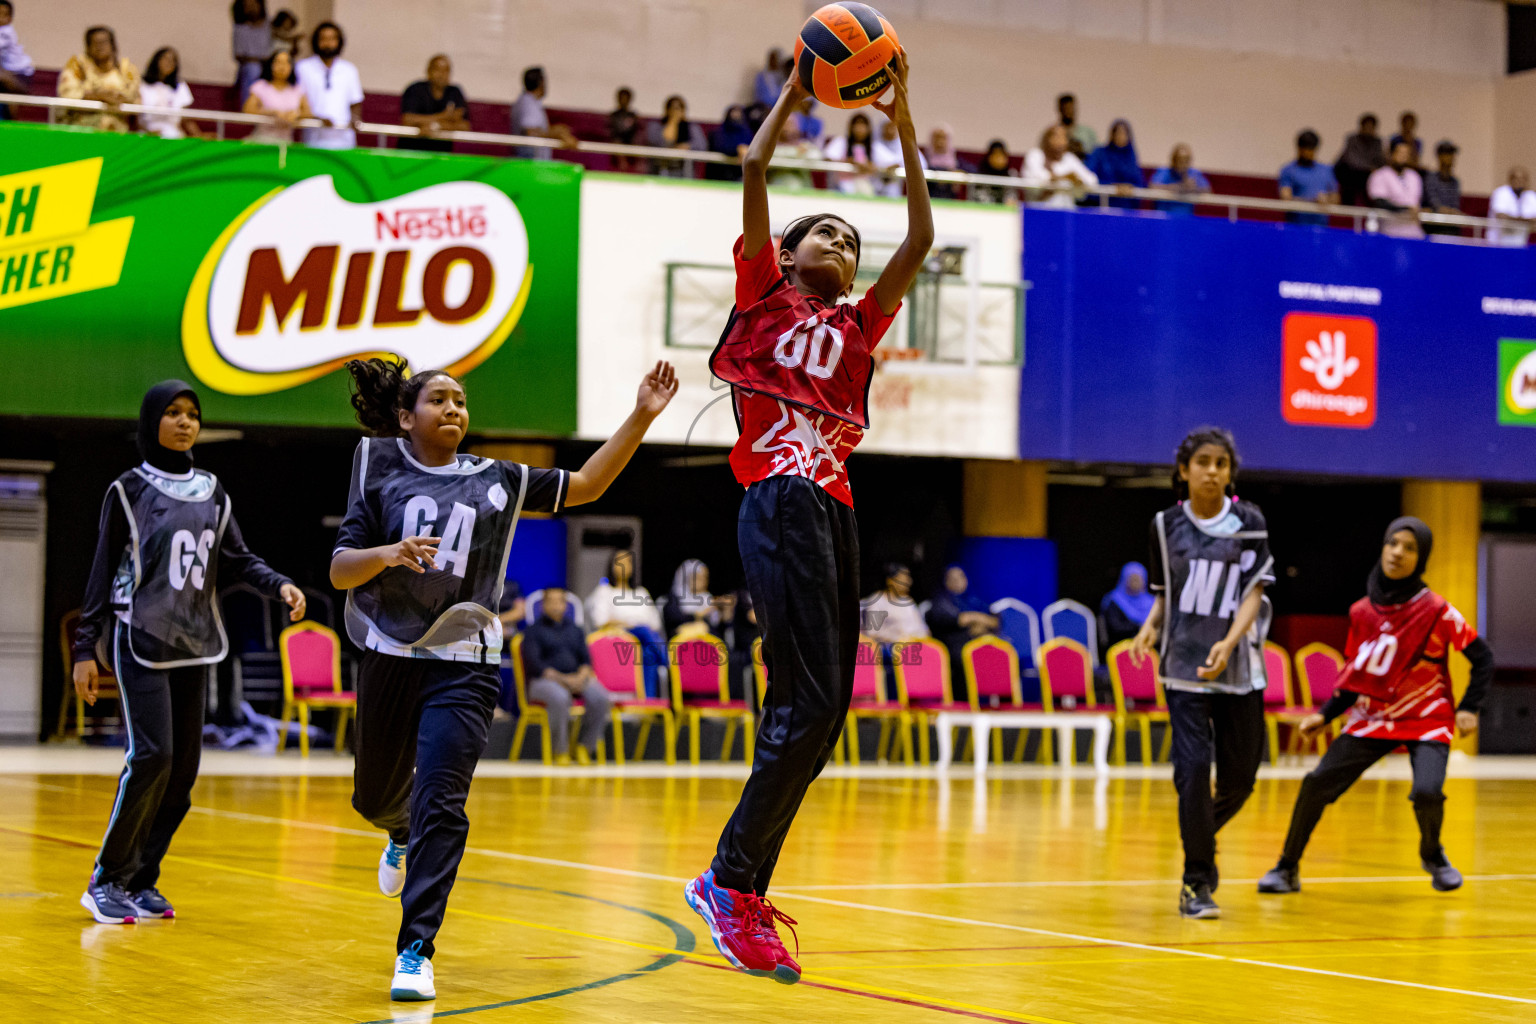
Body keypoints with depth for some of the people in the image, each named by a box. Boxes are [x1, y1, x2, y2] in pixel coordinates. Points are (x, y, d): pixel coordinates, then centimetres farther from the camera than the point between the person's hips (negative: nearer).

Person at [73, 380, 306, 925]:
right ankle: (106, 880, -5)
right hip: (140, 640, -5)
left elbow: (237, 559, 14)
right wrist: (86, 647, -3)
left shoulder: (211, 491, 13)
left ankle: (142, 880, 12)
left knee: (184, 765, 2)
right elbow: (103, 571, 1)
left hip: (193, 644, 5)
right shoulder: (129, 490, 0)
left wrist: (280, 584, -5)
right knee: (152, 756, -16)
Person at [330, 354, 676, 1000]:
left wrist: (641, 418, 1)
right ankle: (402, 835, 55)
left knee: (440, 806, -13)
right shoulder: (381, 472, 2)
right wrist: (388, 553, -22)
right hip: (391, 656, 1)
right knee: (377, 798, 17)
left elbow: (585, 486, 9)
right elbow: (340, 571, -1)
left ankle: (415, 951, -11)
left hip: (464, 664, -1)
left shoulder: (497, 481, 7)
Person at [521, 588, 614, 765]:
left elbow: (586, 659, 13)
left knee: (600, 698, -28)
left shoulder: (575, 630, 24)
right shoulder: (533, 631, 8)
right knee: (560, 698, -40)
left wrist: (581, 676, -11)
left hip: (577, 679, 4)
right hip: (544, 681, -4)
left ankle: (585, 746, -12)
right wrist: (562, 679, -18)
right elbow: (533, 663, -6)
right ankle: (560, 751, -24)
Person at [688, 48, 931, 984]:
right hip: (780, 503, -6)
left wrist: (904, 126, 14)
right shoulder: (764, 297, 12)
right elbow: (754, 177, 2)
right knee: (809, 700, -16)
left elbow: (920, 242, 17)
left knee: (823, 711, 2)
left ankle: (744, 890, 7)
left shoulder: (856, 329, 23)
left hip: (835, 514, 7)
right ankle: (733, 880, -10)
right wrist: (794, 92, 6)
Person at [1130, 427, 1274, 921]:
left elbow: (1254, 592, -6)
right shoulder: (1166, 525, 4)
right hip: (1184, 665, -1)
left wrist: (1228, 643, -22)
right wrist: (1150, 627, -8)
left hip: (1238, 667, 1)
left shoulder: (1249, 522, 0)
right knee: (1194, 768, -12)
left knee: (1240, 776, 7)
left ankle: (1202, 835, 39)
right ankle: (1197, 883, -1)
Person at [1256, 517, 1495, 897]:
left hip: (1427, 720, -3)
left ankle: (1432, 855, 9)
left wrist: (1468, 708, -13)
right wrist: (1325, 715, 3)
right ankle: (1288, 868, 6)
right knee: (1318, 782, -11)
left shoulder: (1436, 611, -12)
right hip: (1373, 718, 3)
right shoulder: (1362, 612, 0)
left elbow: (1482, 656, -5)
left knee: (1426, 792, -26)